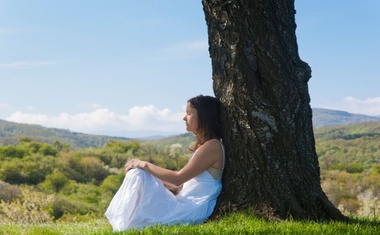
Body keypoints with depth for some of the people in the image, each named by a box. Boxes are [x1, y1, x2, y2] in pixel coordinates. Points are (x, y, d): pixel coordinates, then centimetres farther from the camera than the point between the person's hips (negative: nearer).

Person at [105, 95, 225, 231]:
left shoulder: (212, 146, -14)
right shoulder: (204, 145, 16)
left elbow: (178, 179, -17)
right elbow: (184, 180, 15)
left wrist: (145, 165, -9)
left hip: (193, 210, -10)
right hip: (187, 205, 10)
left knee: (137, 175, -14)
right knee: (136, 172, 6)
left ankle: (123, 227, -5)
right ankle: (120, 224, 2)